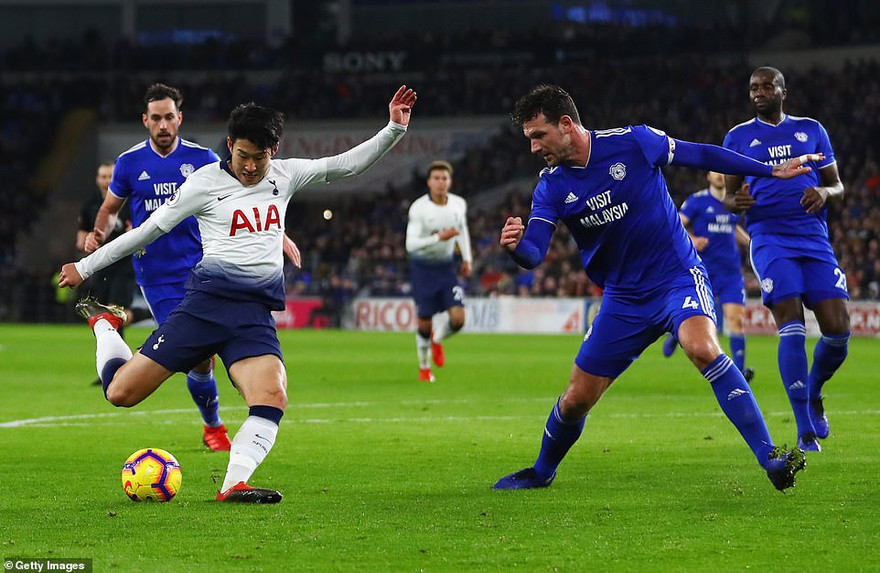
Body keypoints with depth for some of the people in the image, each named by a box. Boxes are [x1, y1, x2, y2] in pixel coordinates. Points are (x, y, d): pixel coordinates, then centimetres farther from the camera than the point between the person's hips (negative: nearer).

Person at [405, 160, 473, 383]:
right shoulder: (418, 208, -18)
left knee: (458, 319, -11)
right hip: (423, 267, -3)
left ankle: (437, 340, 25)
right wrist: (439, 238, -34)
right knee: (424, 322, 2)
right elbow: (411, 244, -25)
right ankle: (424, 367, 27)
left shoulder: (459, 204, -3)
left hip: (447, 266, 3)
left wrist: (467, 258, 14)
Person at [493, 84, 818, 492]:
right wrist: (515, 246, -39)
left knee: (703, 348, -34)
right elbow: (534, 255, -14)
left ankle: (769, 458, -33)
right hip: (623, 298, 4)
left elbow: (700, 155, -3)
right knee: (576, 400, 4)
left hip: (679, 278, -4)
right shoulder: (551, 187, -4)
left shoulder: (631, 143, -13)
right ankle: (542, 472, 35)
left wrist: (773, 171, 3)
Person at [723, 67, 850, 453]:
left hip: (815, 237, 2)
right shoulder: (738, 138, 11)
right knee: (792, 326, -17)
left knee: (838, 330, -8)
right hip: (770, 238, -2)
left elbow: (837, 185, 16)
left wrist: (824, 192, -8)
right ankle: (806, 432, -14)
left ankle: (813, 394, 24)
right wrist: (736, 202, -12)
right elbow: (729, 197, 13)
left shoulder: (811, 130, 14)